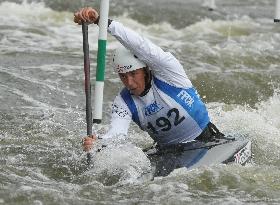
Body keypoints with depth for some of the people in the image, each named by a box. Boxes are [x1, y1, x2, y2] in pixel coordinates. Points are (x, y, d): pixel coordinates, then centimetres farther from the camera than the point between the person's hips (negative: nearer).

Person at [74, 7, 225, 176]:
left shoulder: (166, 70, -16)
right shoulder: (123, 103, -4)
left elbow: (138, 44, -31)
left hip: (206, 141, -4)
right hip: (169, 151, 4)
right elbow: (117, 133, -21)